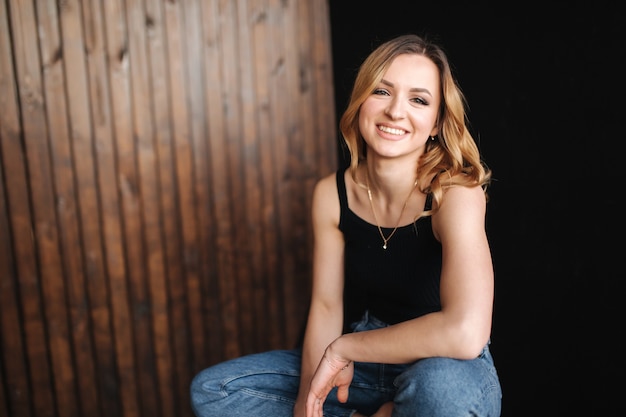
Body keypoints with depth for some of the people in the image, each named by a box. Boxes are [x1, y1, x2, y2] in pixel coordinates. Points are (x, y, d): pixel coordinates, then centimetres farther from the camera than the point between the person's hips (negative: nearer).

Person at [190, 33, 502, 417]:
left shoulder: (455, 193, -23)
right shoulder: (331, 194, -6)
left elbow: (465, 333, -35)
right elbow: (326, 306, -2)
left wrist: (344, 348, -24)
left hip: (448, 368, -5)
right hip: (365, 365, 6)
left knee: (439, 385, -42)